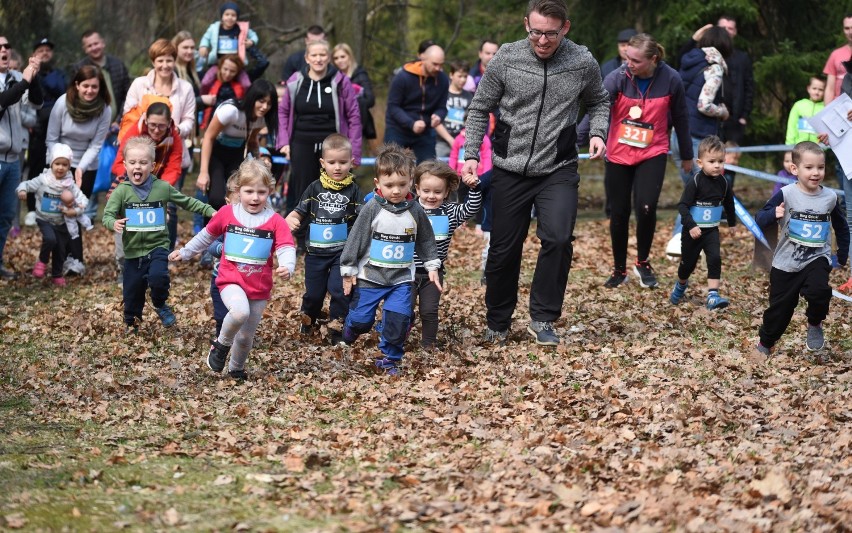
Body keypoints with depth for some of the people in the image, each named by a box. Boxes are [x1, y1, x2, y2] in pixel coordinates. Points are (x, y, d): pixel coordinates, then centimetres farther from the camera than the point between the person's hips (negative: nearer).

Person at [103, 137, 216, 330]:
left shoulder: (163, 187, -3)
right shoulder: (121, 191, -6)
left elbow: (187, 202, 9)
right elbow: (107, 214, -13)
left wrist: (210, 211, 5)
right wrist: (113, 223, -36)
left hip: (158, 246, -1)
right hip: (133, 250, 1)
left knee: (158, 277, -26)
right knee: (132, 290, 8)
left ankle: (160, 305, 5)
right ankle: (132, 322, 34)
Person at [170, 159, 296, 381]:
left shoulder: (275, 221, -5)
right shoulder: (227, 214, -1)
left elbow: (286, 248, -14)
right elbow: (207, 236, 16)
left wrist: (287, 267, -36)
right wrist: (185, 252, 23)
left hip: (259, 287, 2)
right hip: (231, 280, -1)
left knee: (246, 336, 12)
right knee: (240, 312, -33)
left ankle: (236, 369, 40)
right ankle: (221, 345, -5)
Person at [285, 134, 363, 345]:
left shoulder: (353, 190, -4)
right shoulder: (315, 188, 0)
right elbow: (299, 211, 4)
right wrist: (291, 219, -17)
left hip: (343, 252, -2)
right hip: (316, 251, 2)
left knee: (339, 290, -10)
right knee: (313, 291, 12)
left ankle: (337, 331, 4)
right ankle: (307, 321, 38)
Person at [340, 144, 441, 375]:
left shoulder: (415, 211, -2)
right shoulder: (372, 209, -11)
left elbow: (426, 240, 11)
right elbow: (356, 238, -5)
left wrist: (432, 267, 10)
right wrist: (348, 270, -3)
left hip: (401, 278, 2)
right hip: (370, 276, -2)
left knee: (399, 318, -8)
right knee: (361, 319, 3)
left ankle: (389, 358, 11)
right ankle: (346, 340, 36)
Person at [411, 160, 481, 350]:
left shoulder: (450, 212, 0)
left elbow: (471, 209, -8)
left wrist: (474, 188, -23)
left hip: (433, 273, 1)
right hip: (408, 270, -1)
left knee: (429, 310, 6)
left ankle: (429, 343, 20)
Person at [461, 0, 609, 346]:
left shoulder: (583, 63, -6)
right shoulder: (506, 58, -7)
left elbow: (598, 102, 13)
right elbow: (480, 109, 4)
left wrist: (598, 132, -6)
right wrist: (471, 155, -4)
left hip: (558, 171, -1)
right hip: (510, 170, 1)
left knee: (558, 239, -21)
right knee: (504, 250, 7)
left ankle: (542, 319, -4)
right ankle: (497, 324, 27)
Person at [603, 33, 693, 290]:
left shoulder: (670, 80, -12)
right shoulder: (617, 78, -16)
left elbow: (680, 118, 2)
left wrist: (687, 156, 11)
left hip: (653, 154, -1)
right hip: (618, 154, 1)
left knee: (646, 208, -18)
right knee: (618, 213, 5)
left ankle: (643, 263, 7)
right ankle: (619, 270, 25)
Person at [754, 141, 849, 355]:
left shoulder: (830, 197, -3)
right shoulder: (786, 195, -12)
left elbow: (841, 227, 13)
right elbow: (760, 220, -15)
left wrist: (842, 255, 9)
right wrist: (773, 214, -34)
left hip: (817, 259, 1)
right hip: (786, 262, -1)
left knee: (819, 291, -28)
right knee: (780, 307, 9)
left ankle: (815, 324, 3)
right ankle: (765, 345, 34)